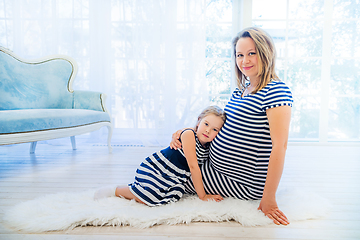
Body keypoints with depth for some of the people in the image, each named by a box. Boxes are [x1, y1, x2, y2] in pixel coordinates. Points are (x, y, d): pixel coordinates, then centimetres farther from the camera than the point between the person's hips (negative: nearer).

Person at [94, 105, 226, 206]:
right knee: (148, 198, -26)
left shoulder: (209, 148, 3)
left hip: (172, 178, 8)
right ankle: (115, 190, 1)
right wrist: (202, 195, -17)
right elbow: (193, 167, -21)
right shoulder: (188, 134, -19)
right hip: (155, 168, -8)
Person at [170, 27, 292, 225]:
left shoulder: (275, 91, -20)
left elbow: (279, 145, -24)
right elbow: (218, 125, 16)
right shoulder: (241, 90, 8)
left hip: (245, 184, -9)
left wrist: (268, 199, -24)